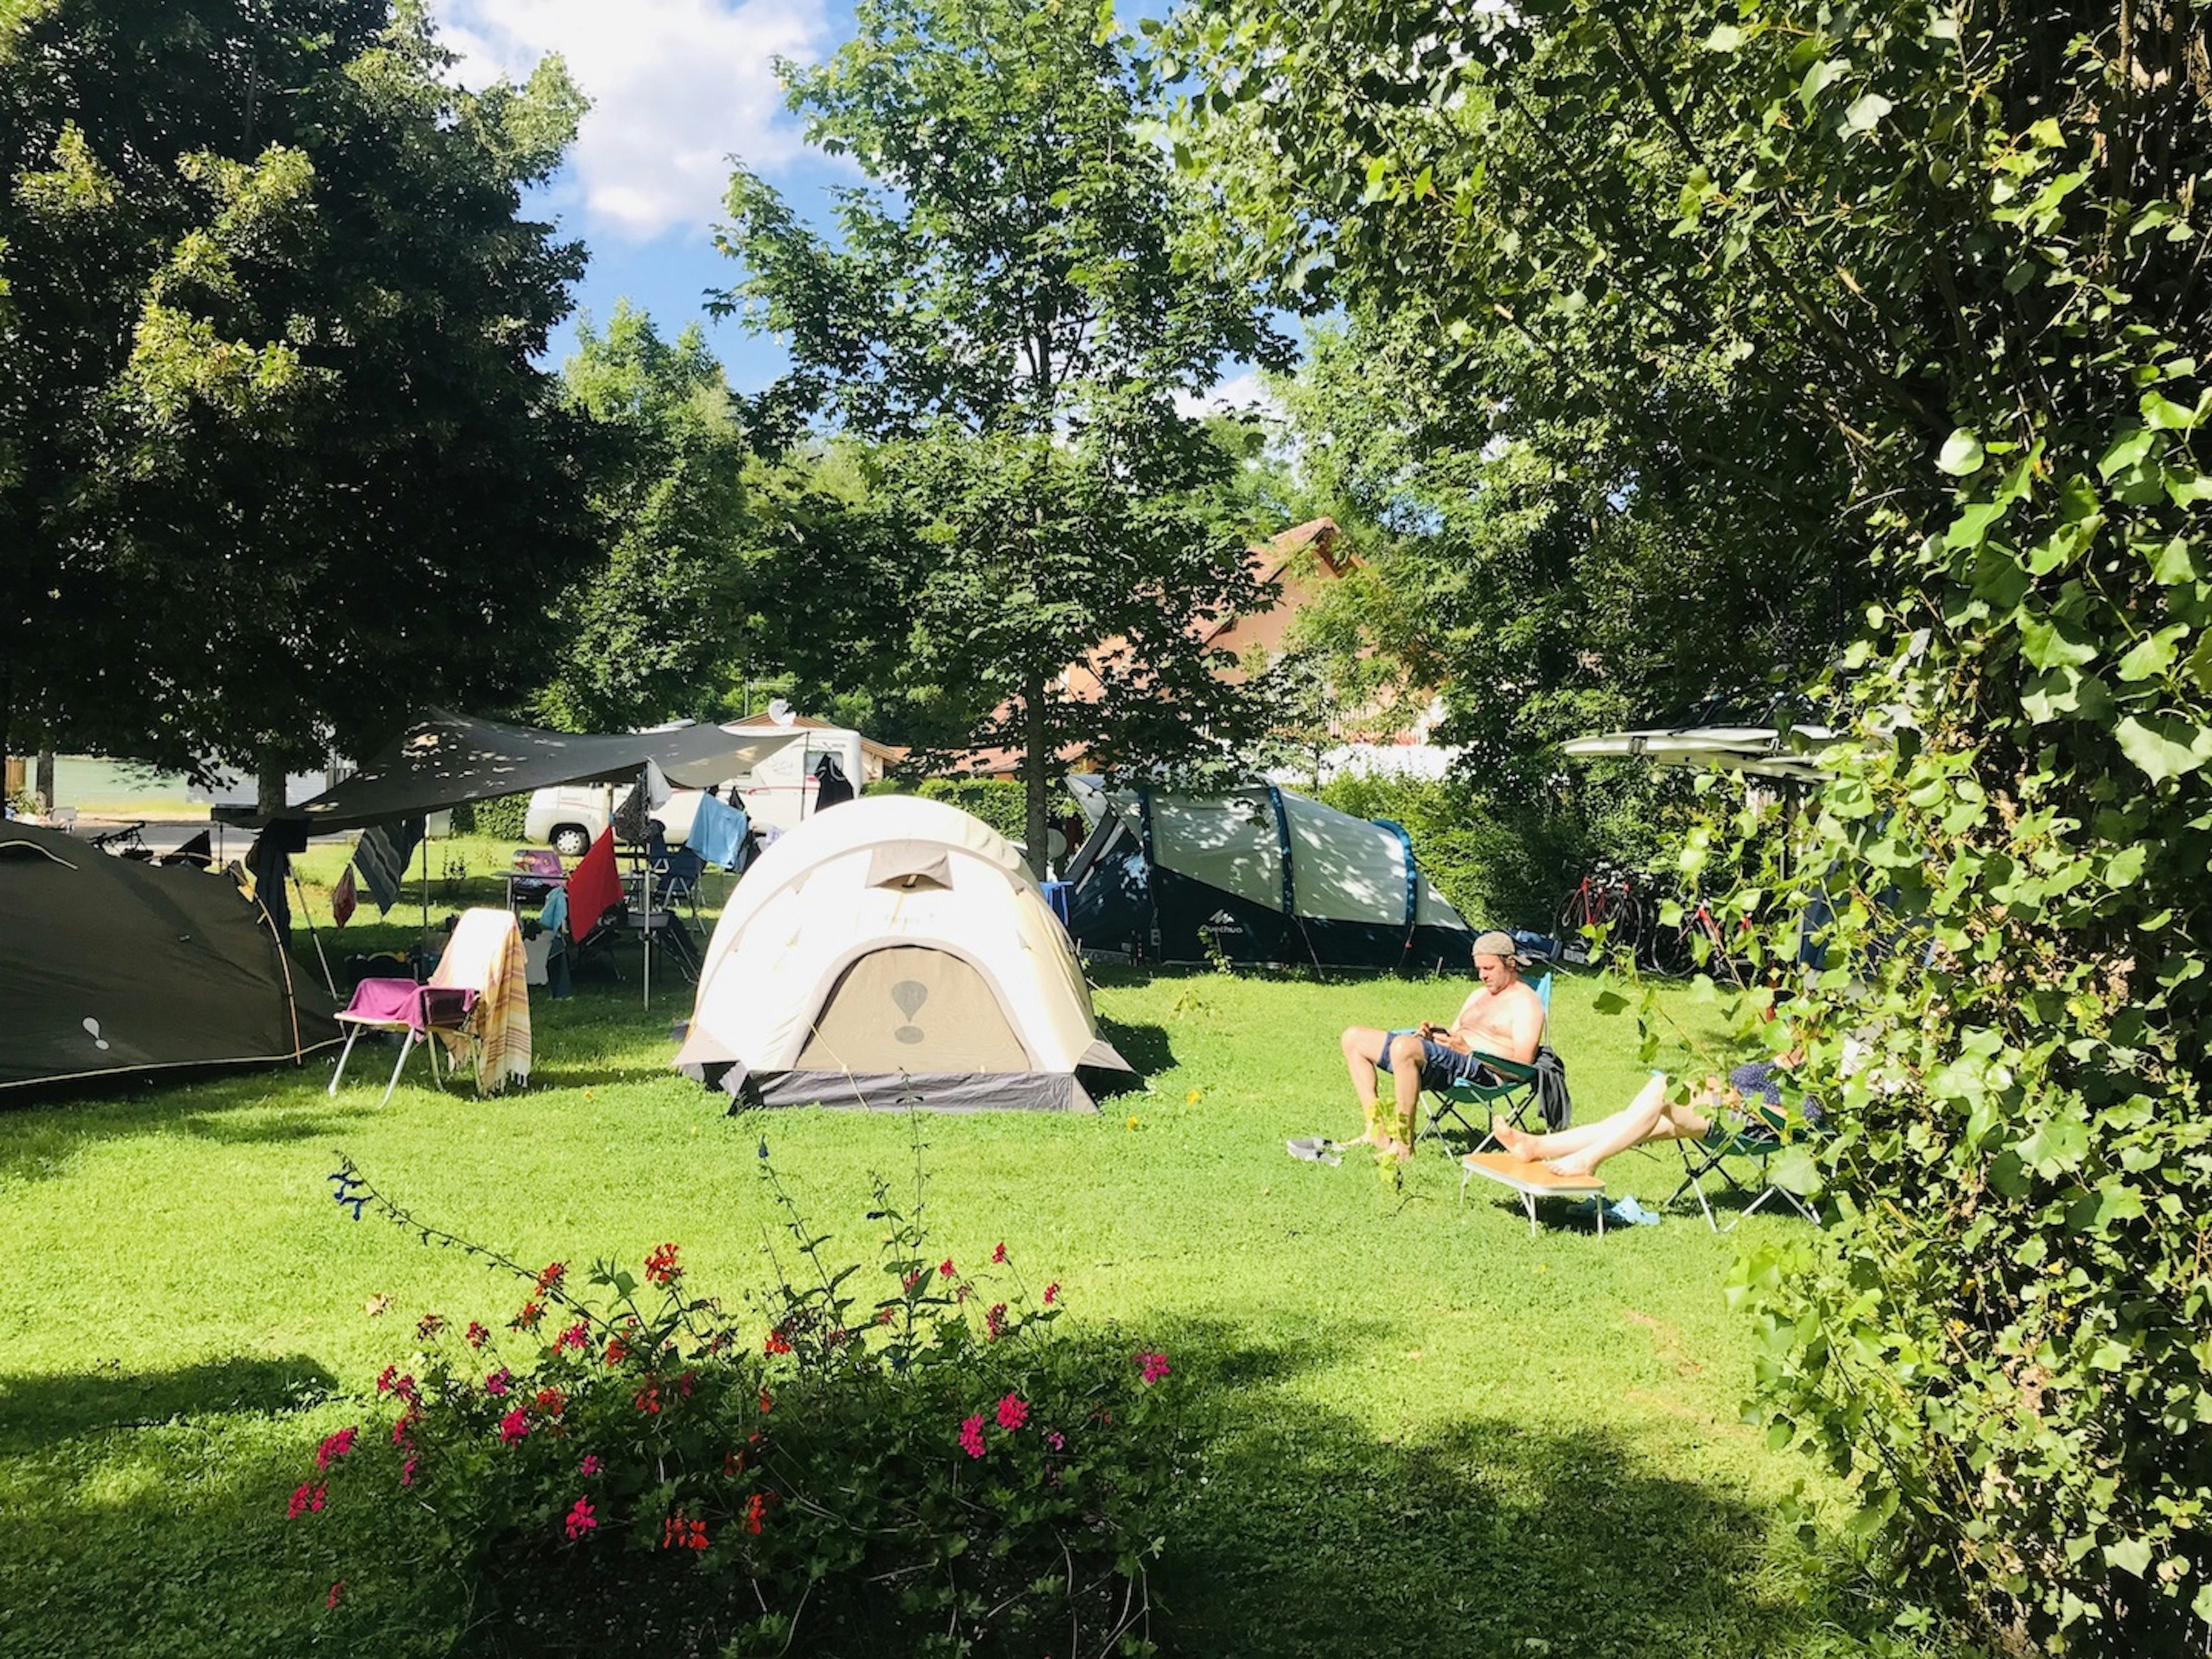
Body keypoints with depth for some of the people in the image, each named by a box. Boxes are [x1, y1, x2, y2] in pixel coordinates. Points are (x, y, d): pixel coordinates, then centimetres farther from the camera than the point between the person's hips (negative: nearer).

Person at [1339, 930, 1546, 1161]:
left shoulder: (1526, 1002, 1)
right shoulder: (1480, 994, 29)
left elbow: (1523, 1062, -11)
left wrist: (1468, 1048, -17)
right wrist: (1432, 1033, 5)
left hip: (1477, 1067, -10)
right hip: (1447, 1060, 10)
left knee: (1404, 1046, -40)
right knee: (1354, 1039, 5)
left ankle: (1403, 1144, -33)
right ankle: (1377, 1130, -3)